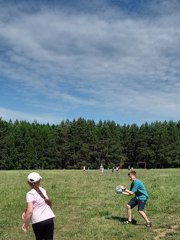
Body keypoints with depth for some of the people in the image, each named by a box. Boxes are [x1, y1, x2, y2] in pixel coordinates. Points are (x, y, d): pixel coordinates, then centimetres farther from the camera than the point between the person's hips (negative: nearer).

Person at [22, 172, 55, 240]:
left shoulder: (30, 194, -11)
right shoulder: (43, 190, 8)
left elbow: (30, 211, -18)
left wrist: (26, 223, -6)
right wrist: (25, 212, 16)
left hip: (38, 222, -4)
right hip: (49, 219, 4)